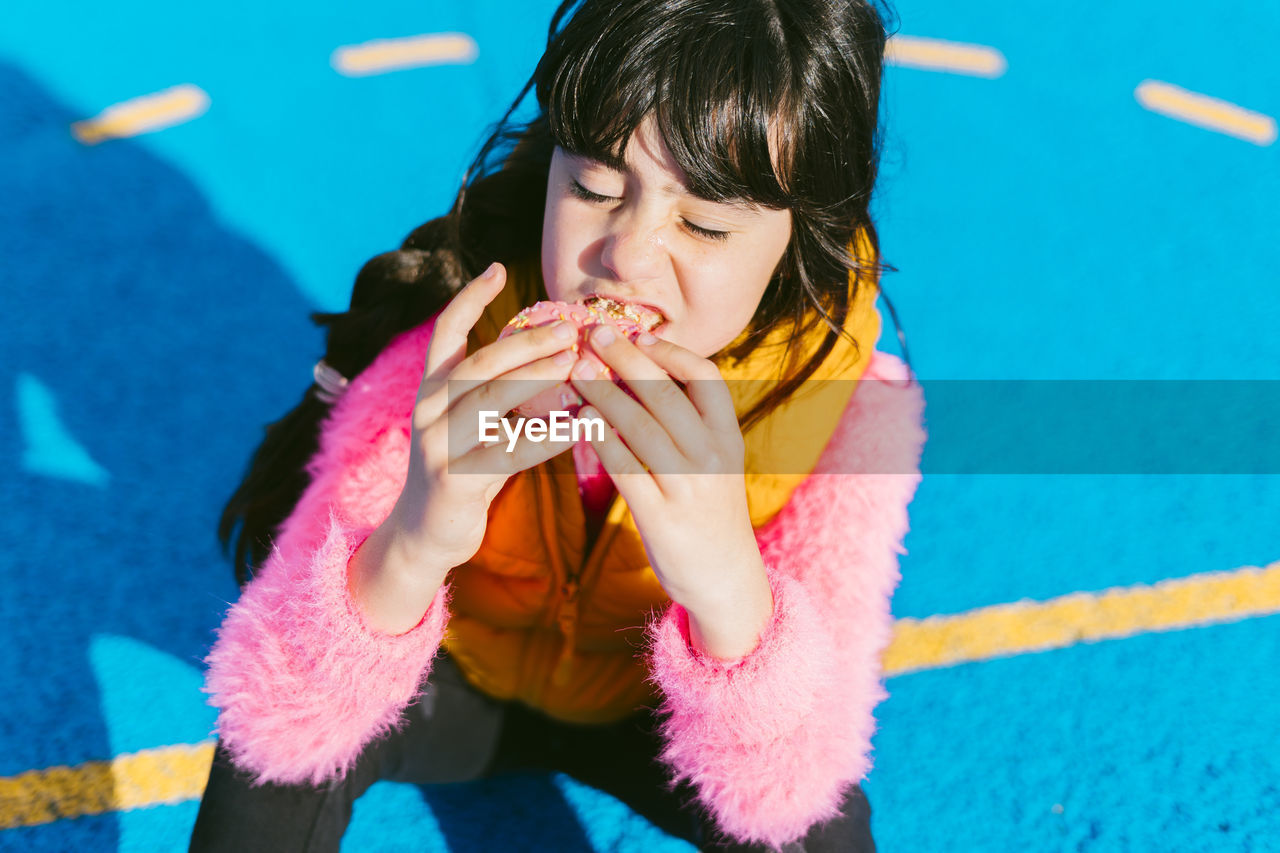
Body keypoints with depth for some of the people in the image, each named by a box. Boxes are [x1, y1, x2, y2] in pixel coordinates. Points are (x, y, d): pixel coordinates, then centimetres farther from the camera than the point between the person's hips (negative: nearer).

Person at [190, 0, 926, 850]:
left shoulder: (851, 402, -26)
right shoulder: (443, 349, -28)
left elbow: (792, 784, -31)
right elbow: (283, 716, -31)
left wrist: (728, 588, -52)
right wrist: (409, 548, -52)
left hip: (653, 715, 1)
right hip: (451, 680, 0)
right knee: (279, 729, -29)